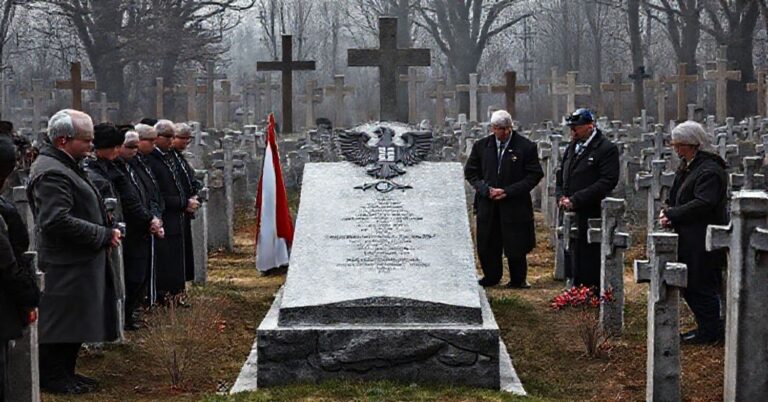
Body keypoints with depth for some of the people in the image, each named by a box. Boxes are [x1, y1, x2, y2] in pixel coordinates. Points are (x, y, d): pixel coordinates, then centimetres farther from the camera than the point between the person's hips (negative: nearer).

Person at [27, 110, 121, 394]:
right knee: (61, 319, -1)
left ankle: (65, 372, 26)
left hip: (79, 261, 10)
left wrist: (105, 232, 11)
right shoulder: (52, 173, -19)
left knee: (76, 321, 16)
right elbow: (57, 220, -27)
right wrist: (104, 235, -21)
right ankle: (52, 377, 11)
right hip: (66, 264, -10)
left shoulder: (65, 166, 15)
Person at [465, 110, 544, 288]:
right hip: (487, 205, 3)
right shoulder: (481, 146, 3)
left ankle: (518, 280, 21)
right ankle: (491, 277, 28)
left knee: (515, 246, 3)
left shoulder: (526, 147, -6)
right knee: (486, 246, 9)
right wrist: (486, 190, -7)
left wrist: (508, 191, -13)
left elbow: (535, 175, -6)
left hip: (515, 205, -3)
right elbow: (470, 172, 10)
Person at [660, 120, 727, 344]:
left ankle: (711, 332, 7)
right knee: (687, 285, 14)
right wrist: (668, 213, 0)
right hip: (688, 240, 10)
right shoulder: (686, 166, 14)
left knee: (702, 287, -4)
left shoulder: (709, 170, -17)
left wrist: (671, 215, -20)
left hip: (703, 241, -10)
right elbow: (676, 198, 21)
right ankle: (708, 327, 24)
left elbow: (703, 204, -24)